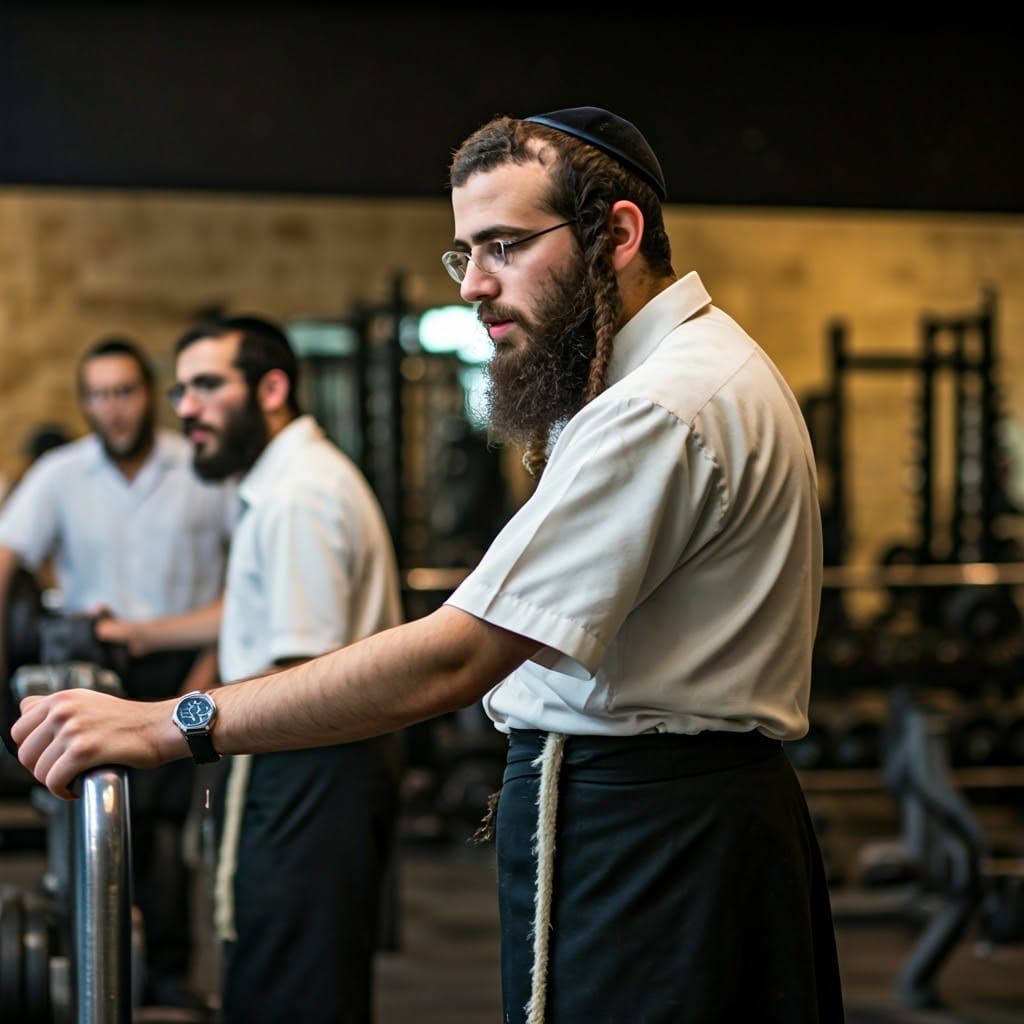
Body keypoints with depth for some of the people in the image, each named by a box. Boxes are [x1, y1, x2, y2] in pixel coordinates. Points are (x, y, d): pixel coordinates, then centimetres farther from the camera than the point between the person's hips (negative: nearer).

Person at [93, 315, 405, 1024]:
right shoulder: (283, 479, 18)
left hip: (312, 771, -11)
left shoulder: (299, 496, -17)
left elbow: (303, 678, -22)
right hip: (306, 771, 11)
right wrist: (143, 635, 39)